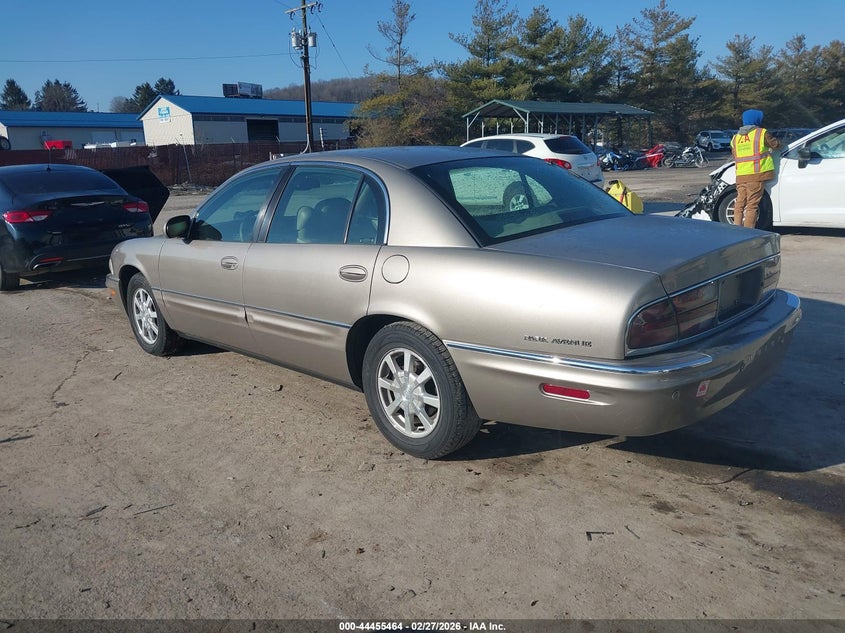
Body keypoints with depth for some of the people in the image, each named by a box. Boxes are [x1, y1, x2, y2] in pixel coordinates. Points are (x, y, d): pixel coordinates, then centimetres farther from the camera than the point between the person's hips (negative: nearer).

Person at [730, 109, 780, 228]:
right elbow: (776, 144, 7)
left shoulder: (735, 138, 14)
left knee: (740, 204, 10)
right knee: (752, 205, -3)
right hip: (756, 175, -5)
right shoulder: (761, 133, -1)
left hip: (740, 176, 5)